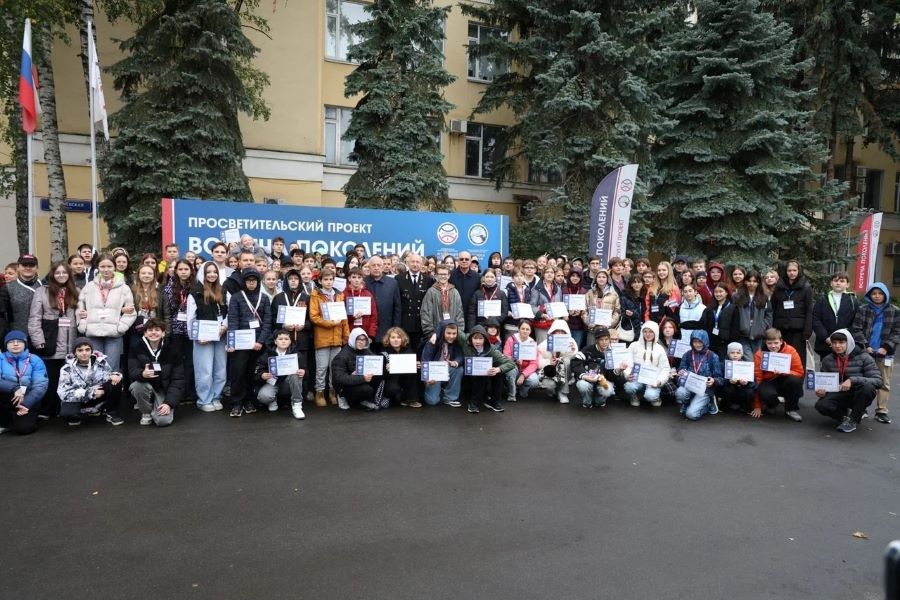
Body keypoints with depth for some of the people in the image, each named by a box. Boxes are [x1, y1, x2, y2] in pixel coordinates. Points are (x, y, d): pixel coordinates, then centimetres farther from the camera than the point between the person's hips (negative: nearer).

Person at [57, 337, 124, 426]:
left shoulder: (100, 362, -4)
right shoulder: (67, 369, -10)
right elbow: (64, 393, -16)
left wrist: (115, 375, -22)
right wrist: (91, 393, -23)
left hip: (98, 397, 2)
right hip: (77, 400, -2)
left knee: (116, 381, -22)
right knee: (66, 413, -36)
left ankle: (112, 414, -7)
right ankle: (76, 417, 4)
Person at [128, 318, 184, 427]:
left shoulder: (171, 350, -7)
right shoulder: (136, 349, -5)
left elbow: (178, 380, -9)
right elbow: (132, 373, -17)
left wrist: (169, 403, -20)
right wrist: (143, 374, -43)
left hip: (165, 390, -1)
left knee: (163, 420, -24)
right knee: (137, 385, -34)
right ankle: (146, 413, -4)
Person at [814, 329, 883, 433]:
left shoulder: (863, 357, -12)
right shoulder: (827, 360, -2)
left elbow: (879, 381, -20)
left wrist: (852, 380, -34)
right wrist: (822, 391, -17)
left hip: (858, 396, -2)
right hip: (840, 395, 2)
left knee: (868, 386, -36)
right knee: (821, 405, -29)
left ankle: (853, 420, -14)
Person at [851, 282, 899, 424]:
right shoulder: (863, 309, 2)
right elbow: (856, 330, -1)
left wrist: (886, 347, -9)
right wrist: (865, 346, -11)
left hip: (884, 353, 1)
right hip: (865, 352, -1)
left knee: (884, 383, 3)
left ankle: (881, 411, 9)